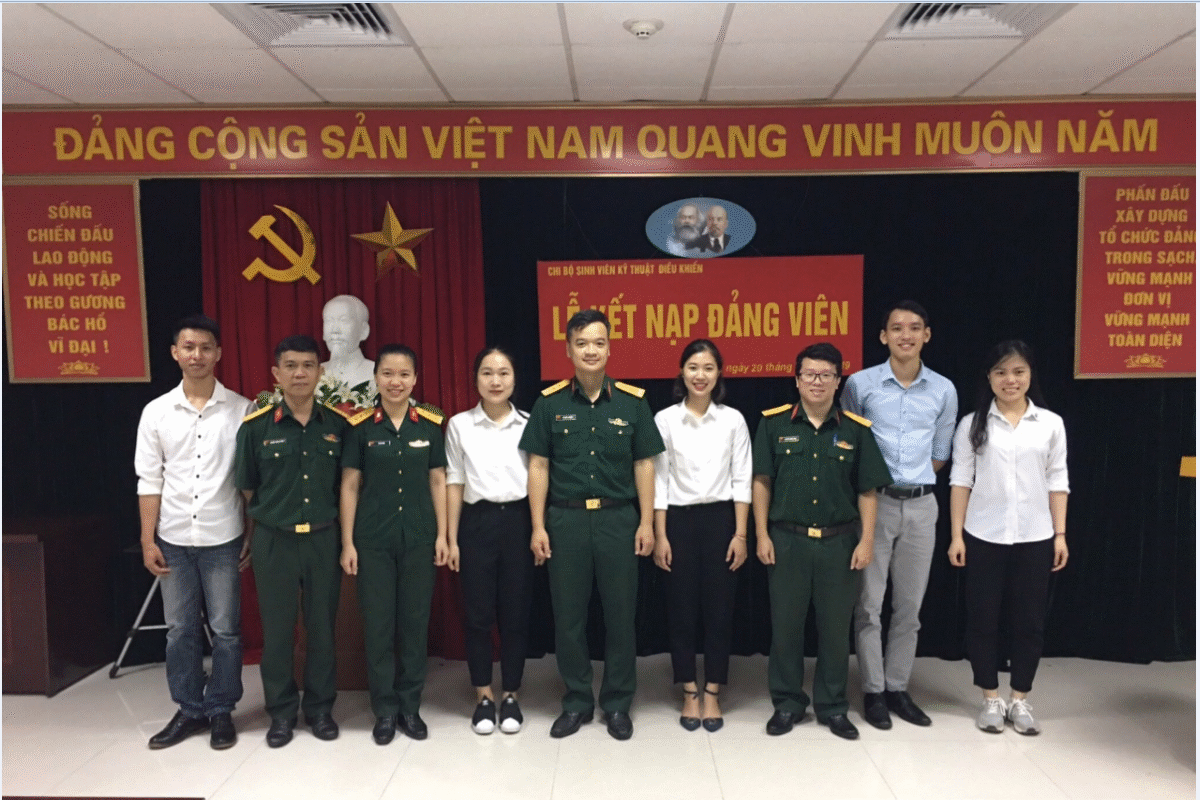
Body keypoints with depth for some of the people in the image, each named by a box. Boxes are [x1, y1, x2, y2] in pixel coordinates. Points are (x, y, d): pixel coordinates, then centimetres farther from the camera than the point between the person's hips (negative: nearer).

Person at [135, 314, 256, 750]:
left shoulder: (241, 409, -4)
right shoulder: (156, 412, 2)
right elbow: (149, 481, 3)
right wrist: (148, 540, 0)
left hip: (223, 538, -2)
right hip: (174, 539, 2)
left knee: (225, 629, 7)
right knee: (180, 629, 11)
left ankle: (221, 710, 22)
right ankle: (189, 709, 26)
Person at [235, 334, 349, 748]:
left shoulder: (338, 424, -1)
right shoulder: (255, 427, -5)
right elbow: (247, 489, 5)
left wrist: (345, 535, 5)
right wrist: (257, 533, 10)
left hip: (324, 538, 1)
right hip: (273, 540, -1)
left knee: (322, 625, 10)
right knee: (277, 628, 9)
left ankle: (320, 707, 27)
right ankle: (282, 711, 26)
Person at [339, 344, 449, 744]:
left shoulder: (430, 425, 1)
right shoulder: (360, 426, -2)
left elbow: (437, 482, 5)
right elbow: (349, 486, 0)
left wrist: (442, 534, 1)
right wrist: (347, 542, -3)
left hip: (419, 537, 1)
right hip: (373, 539, -1)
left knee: (415, 621, 8)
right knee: (378, 623, 6)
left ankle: (410, 706, 23)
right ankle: (385, 709, 20)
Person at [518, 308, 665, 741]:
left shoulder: (632, 401, 1)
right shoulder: (550, 403, 1)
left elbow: (644, 465, 3)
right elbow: (539, 467, 2)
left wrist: (646, 523, -1)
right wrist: (538, 526, -2)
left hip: (618, 518, 0)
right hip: (566, 519, 1)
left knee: (620, 614, 8)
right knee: (568, 615, 8)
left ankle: (617, 704, 24)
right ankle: (576, 702, 25)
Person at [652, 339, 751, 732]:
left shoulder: (733, 420, 1)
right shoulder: (665, 419, -1)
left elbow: (741, 481, 1)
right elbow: (658, 480, -1)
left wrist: (740, 533, -5)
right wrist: (659, 535, -4)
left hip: (720, 519, 0)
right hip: (679, 521, 0)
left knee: (719, 608, 5)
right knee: (682, 610, 6)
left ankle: (712, 695, 18)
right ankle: (690, 694, 19)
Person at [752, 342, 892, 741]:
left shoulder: (856, 430, 1)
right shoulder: (774, 423, -1)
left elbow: (867, 491, 3)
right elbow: (762, 481, 1)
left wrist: (867, 541, -2)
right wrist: (762, 535, -3)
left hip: (839, 542, 1)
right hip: (787, 540, 0)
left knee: (836, 627, 10)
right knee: (785, 625, 8)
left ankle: (832, 706, 26)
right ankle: (787, 703, 25)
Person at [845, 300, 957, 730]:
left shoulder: (944, 390, 4)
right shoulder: (860, 384, -3)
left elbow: (940, 454, 13)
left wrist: (913, 480, 6)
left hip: (921, 505, 3)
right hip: (874, 502, -2)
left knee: (909, 605, 10)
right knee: (869, 604, 2)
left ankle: (898, 688, 24)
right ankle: (873, 691, 15)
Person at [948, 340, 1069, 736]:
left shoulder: (1051, 424, 3)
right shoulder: (972, 424, -1)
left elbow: (1057, 482, 5)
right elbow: (961, 481, -1)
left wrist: (1060, 534, 1)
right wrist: (956, 535, -5)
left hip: (1034, 538, 1)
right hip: (984, 537, -1)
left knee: (1030, 621, 7)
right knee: (982, 619, 5)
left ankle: (1020, 700, 23)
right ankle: (991, 700, 20)